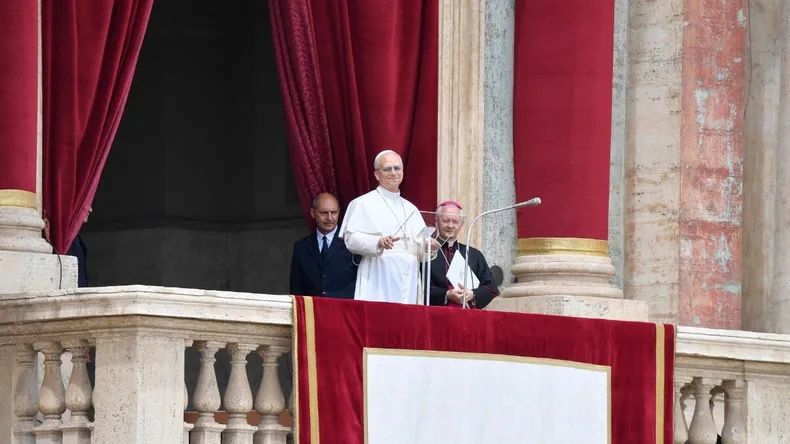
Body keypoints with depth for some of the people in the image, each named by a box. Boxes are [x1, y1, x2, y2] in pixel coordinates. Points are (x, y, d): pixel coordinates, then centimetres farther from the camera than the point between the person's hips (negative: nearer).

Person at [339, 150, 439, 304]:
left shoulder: (411, 209, 21)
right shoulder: (363, 203, 4)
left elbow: (421, 250, 20)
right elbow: (351, 239, -7)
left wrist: (429, 246, -3)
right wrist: (378, 242, -23)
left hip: (409, 282, 5)